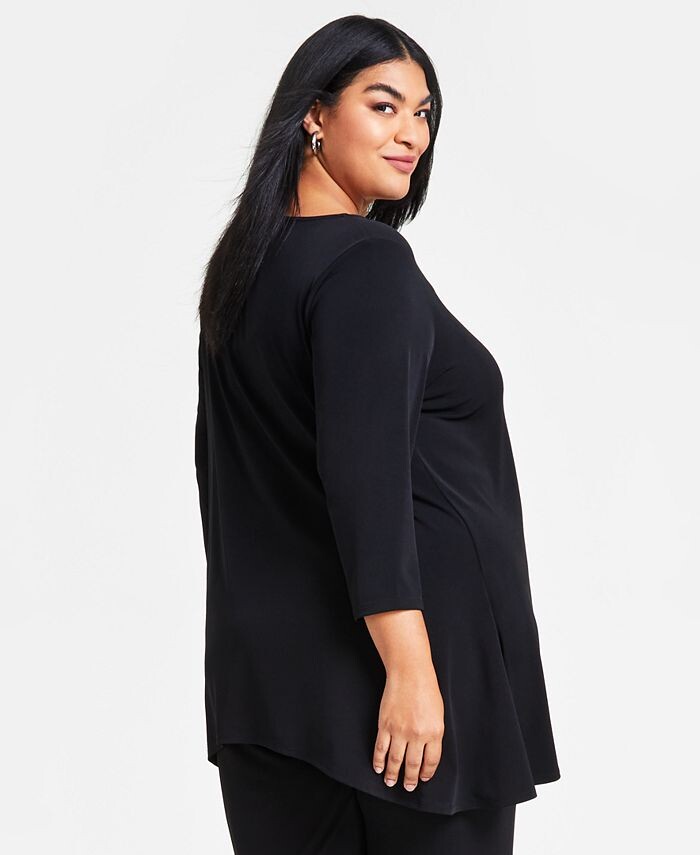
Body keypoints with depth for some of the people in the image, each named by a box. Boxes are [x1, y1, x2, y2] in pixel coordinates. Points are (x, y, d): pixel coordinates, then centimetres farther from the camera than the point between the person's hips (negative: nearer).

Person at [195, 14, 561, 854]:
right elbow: (367, 478, -23)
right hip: (389, 641, -8)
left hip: (269, 655, 8)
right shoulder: (368, 264, -15)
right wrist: (412, 672, -23)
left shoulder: (242, 259, 10)